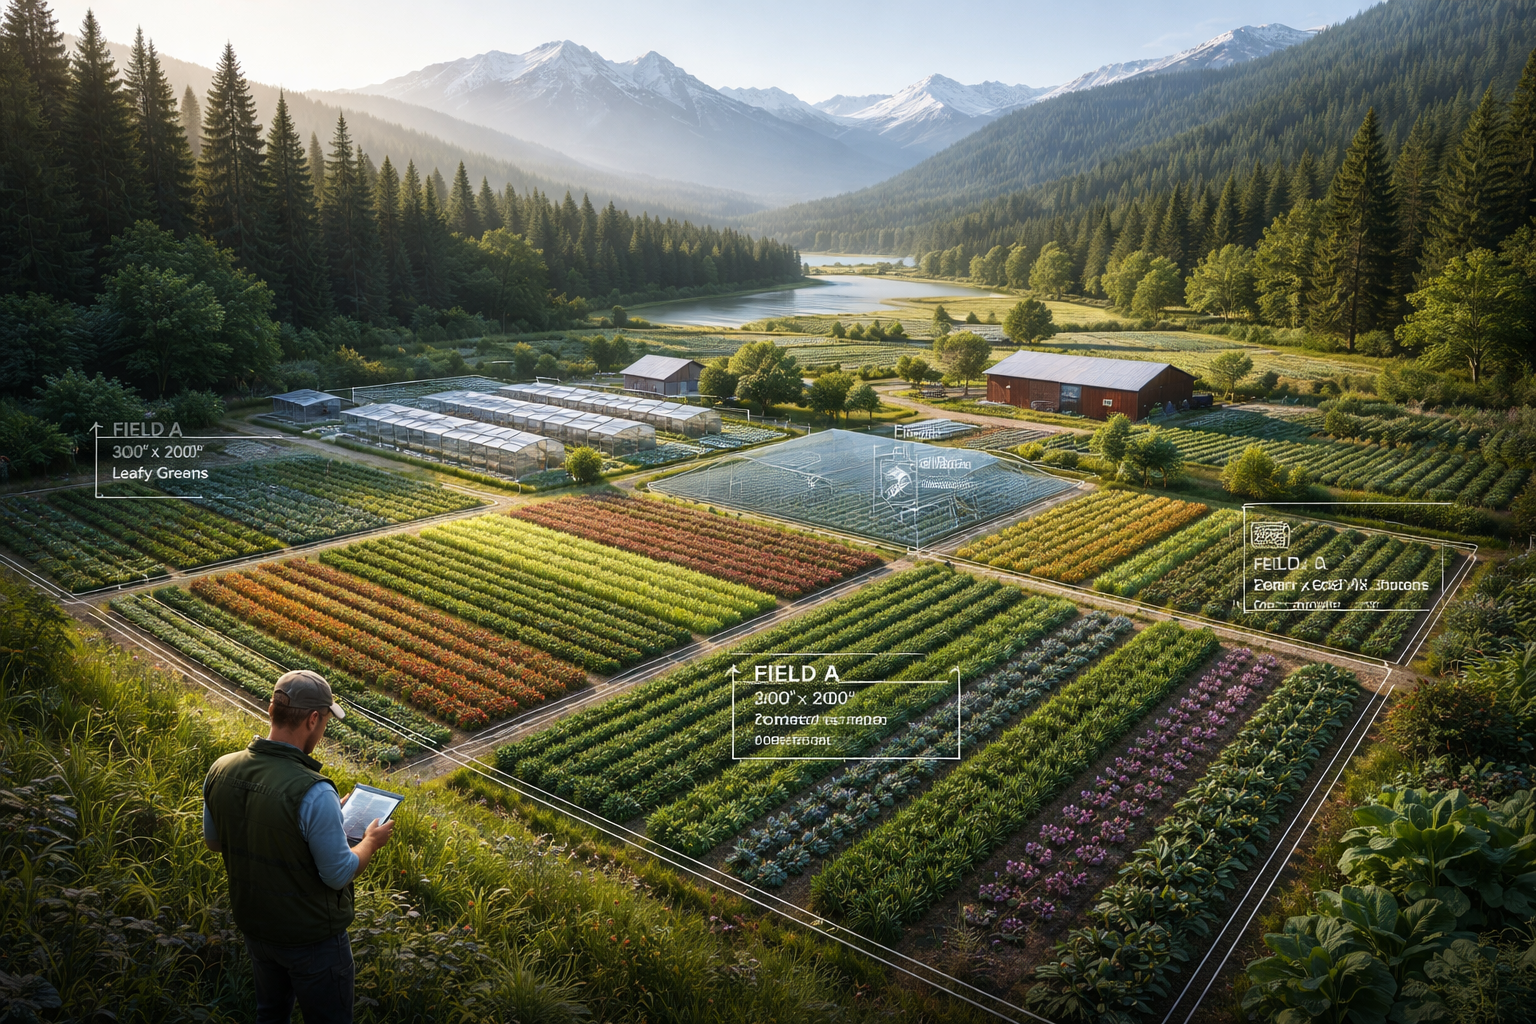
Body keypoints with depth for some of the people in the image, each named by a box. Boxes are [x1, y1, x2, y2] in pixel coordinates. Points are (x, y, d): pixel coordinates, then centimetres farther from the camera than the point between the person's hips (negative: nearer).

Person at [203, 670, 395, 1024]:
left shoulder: (220, 771, -14)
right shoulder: (313, 793, -35)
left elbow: (213, 841, 5)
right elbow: (339, 875, -23)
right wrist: (372, 842, -5)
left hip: (253, 925, 6)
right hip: (311, 938, -6)